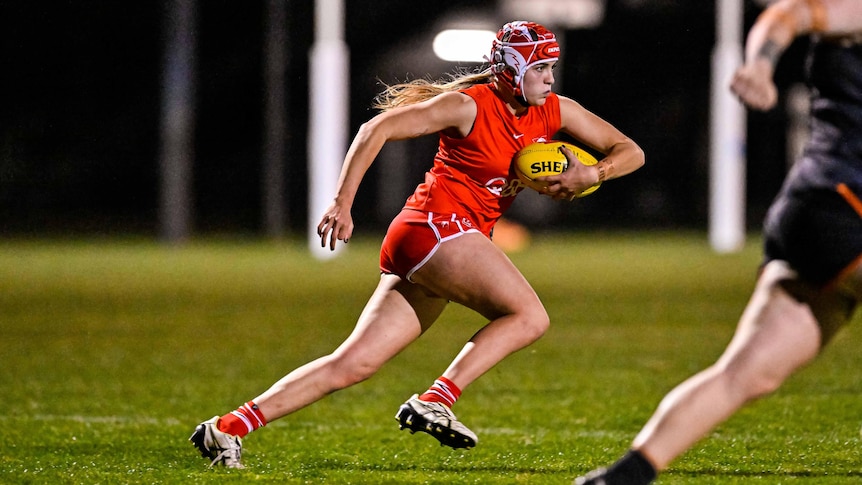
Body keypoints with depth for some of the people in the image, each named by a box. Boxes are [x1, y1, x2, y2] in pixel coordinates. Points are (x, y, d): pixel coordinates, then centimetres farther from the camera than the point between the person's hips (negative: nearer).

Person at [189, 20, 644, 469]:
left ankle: (228, 427, -4)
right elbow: (377, 128, -7)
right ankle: (434, 401, -21)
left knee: (352, 365, -1)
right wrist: (342, 202, -15)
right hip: (435, 225, -7)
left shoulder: (555, 112, 13)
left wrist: (592, 173, -7)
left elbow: (630, 151, 15)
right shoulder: (468, 106, -7)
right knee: (529, 315, -17)